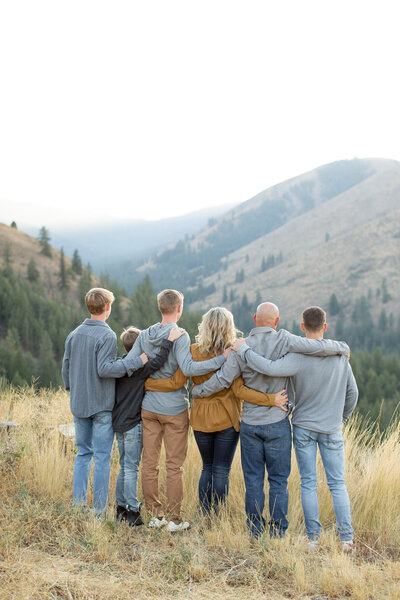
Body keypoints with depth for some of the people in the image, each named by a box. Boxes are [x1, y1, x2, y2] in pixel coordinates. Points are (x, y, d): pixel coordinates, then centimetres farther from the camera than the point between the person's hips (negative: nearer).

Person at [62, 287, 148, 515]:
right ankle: (99, 509, 3)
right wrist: (136, 361, -19)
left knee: (83, 453, 15)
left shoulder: (74, 335, 7)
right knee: (102, 456, 0)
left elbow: (66, 367, 11)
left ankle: (78, 503, 16)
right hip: (102, 405, -6)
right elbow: (104, 369, -22)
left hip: (79, 404, 6)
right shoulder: (107, 336, -14)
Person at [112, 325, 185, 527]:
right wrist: (169, 341, -28)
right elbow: (157, 362, -32)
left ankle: (121, 508, 22)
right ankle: (132, 513, 1)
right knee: (131, 468, -4)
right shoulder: (140, 368, -16)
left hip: (119, 422, 8)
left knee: (124, 466, 16)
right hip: (133, 423, -8)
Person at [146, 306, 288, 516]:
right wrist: (271, 399, -18)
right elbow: (239, 390, -18)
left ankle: (203, 518, 15)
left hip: (201, 419, 3)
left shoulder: (194, 352, -6)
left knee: (207, 468, 17)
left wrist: (145, 383, 4)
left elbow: (176, 382, -7)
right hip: (227, 419, -2)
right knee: (221, 471, 6)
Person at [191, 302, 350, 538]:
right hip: (277, 424, -2)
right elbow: (319, 347, -17)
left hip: (249, 424, 2)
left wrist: (197, 391, 12)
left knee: (253, 479, 11)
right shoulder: (284, 341, -11)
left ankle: (255, 531, 17)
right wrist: (342, 347, 3)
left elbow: (223, 379, -5)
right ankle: (278, 532, 13)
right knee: (278, 479, 8)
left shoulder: (242, 348, -4)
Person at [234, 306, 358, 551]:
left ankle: (313, 537, 11)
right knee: (338, 484, 8)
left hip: (304, 428, -2)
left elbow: (271, 368, -33)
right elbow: (352, 391, 4)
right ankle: (347, 538, 6)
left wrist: (244, 349, -19)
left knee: (308, 483, 7)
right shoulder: (340, 355, -3)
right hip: (332, 430, 2)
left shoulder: (299, 358, -16)